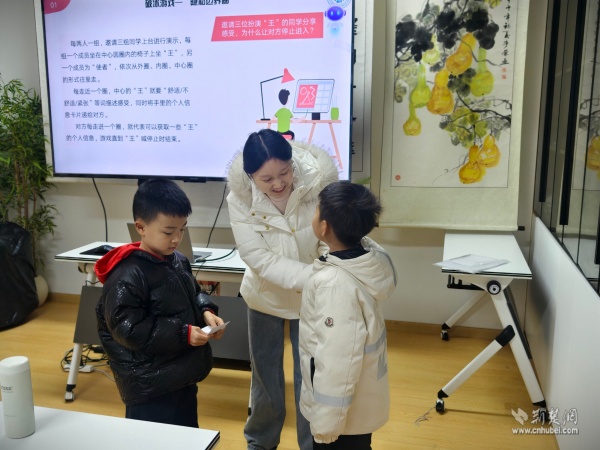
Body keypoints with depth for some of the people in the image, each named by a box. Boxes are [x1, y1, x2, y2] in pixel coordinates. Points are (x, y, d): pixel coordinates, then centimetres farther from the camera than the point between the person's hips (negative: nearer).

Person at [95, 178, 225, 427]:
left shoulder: (178, 261, 3)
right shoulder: (127, 276, -23)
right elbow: (128, 329, -24)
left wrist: (206, 311, -4)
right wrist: (182, 334, -25)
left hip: (183, 375, 9)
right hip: (149, 386, -8)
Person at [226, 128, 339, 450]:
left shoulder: (319, 182, -25)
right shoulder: (240, 198, -22)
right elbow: (259, 258, -26)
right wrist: (313, 276, -38)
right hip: (265, 295, 2)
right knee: (265, 373, 21)